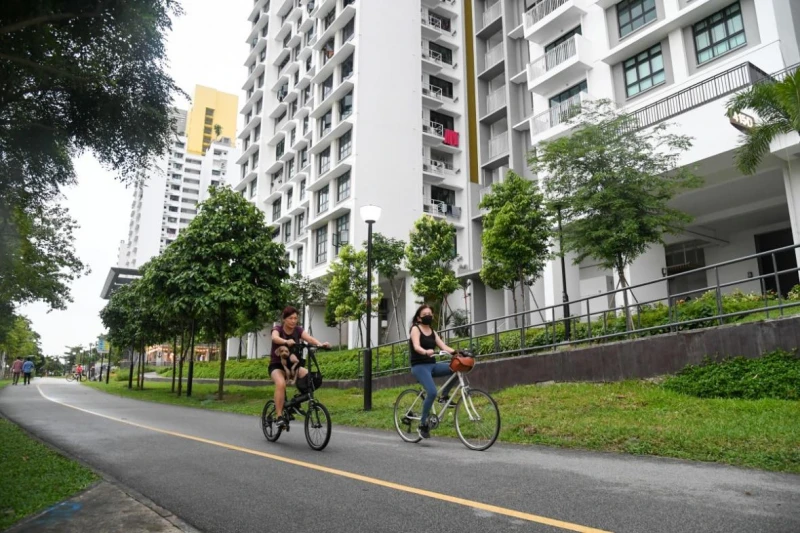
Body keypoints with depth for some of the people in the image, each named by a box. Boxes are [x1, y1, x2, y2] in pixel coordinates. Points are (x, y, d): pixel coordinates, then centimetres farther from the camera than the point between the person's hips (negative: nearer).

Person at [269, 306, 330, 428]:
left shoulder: (298, 330, -3)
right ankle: (279, 416, -26)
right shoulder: (277, 329, -12)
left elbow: (309, 338, -23)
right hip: (277, 365, -4)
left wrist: (320, 344, -45)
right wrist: (286, 342, -59)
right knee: (281, 384, -35)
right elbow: (275, 338, -37)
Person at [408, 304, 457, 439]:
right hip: (419, 366, -6)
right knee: (432, 392, -28)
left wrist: (457, 352, -14)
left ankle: (445, 395, 0)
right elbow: (416, 347, -20)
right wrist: (426, 352, -41)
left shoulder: (432, 332, 15)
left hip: (432, 365, 6)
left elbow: (444, 347, 4)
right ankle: (422, 424, -11)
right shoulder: (415, 328, -3)